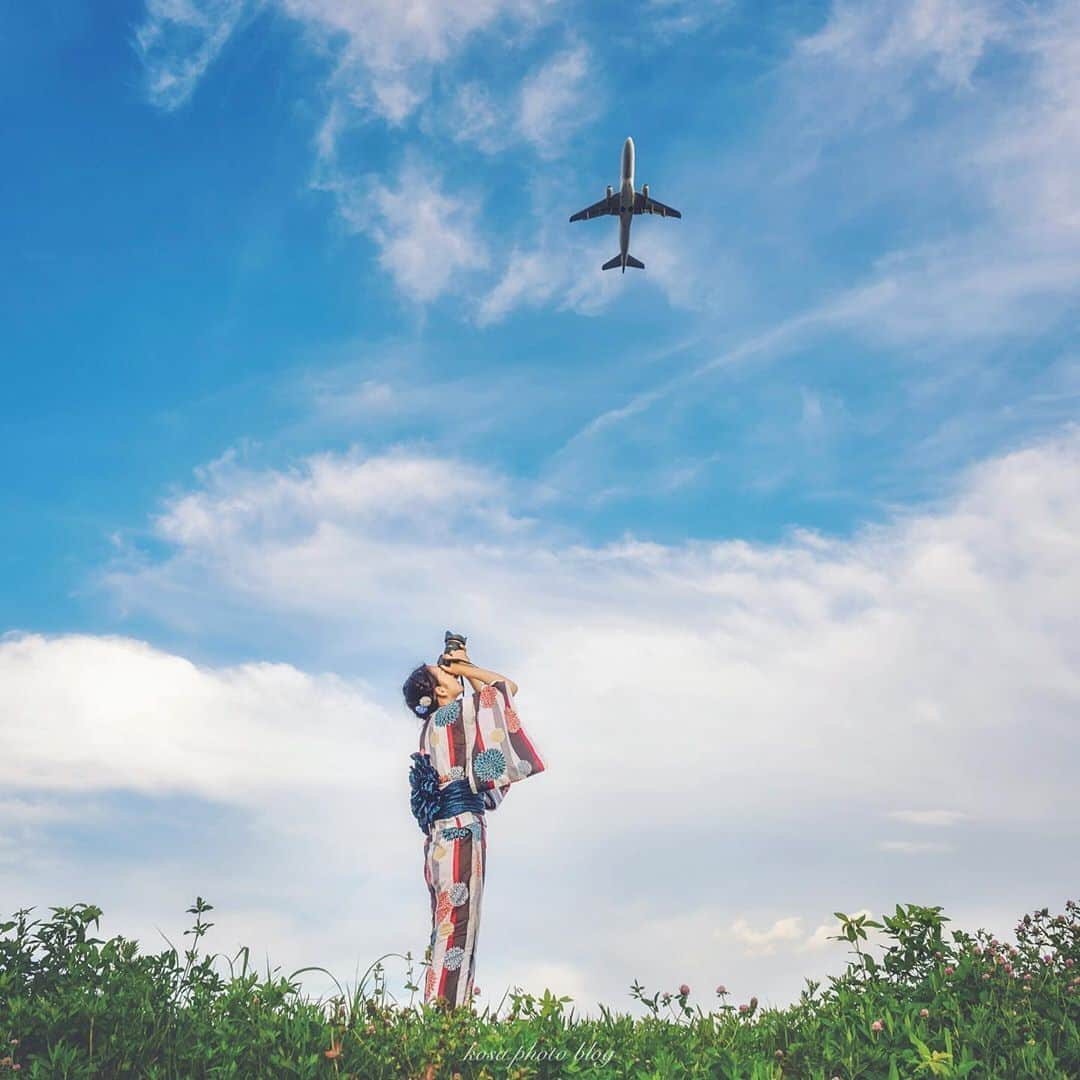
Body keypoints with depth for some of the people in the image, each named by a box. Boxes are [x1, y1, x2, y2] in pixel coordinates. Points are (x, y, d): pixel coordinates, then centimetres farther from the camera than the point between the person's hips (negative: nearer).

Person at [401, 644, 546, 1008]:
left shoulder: (433, 726, 19)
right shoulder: (454, 712, -5)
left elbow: (484, 702, 33)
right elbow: (507, 687, 0)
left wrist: (464, 670, 28)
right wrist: (464, 668, 10)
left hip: (439, 831, 9)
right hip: (462, 826, -9)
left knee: (449, 922, 8)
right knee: (457, 922, -10)